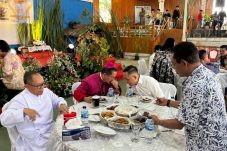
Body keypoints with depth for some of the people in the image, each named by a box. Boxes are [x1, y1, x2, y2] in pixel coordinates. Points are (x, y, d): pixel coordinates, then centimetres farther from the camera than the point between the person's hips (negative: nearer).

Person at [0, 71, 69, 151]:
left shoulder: (46, 91, 7)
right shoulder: (19, 100, -12)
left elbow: (58, 100, 20)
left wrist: (62, 104, -5)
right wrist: (24, 111, -35)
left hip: (52, 132, 6)